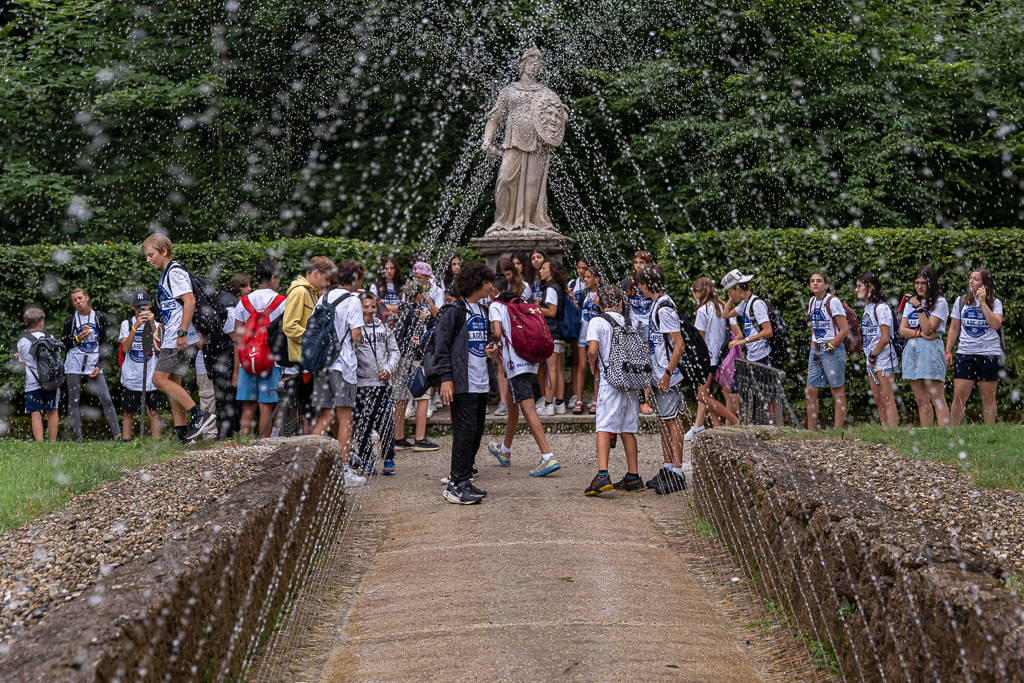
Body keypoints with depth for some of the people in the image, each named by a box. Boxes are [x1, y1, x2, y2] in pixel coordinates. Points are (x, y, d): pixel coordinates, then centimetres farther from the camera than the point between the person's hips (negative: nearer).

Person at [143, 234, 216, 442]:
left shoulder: (175, 272, -10)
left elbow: (190, 301, -20)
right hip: (173, 339, 10)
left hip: (179, 339, -10)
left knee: (160, 379, -13)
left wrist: (182, 333, -24)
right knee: (172, 382, 8)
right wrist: (162, 335, 26)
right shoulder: (166, 274, 21)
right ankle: (182, 431, 7)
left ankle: (199, 415, -17)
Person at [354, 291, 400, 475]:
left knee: (387, 422, -1)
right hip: (362, 382, -3)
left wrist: (389, 369, 1)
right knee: (363, 424, -1)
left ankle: (388, 460, 7)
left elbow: (394, 351, 16)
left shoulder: (384, 328, 13)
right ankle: (366, 460, 10)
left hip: (384, 383, 3)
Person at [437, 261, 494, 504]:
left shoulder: (482, 310, 18)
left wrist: (489, 348, 7)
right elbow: (441, 345, -12)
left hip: (481, 384, 9)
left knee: (476, 431, 10)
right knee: (465, 431, -10)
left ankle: (461, 479, 19)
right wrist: (446, 377, -17)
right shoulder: (454, 310, -8)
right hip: (463, 383, -9)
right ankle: (457, 486, -7)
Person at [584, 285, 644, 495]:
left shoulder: (597, 322, -3)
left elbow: (593, 349, -15)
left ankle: (602, 476, -22)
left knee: (604, 428, -9)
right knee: (627, 429, 12)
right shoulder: (627, 322, 12)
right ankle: (633, 477, 16)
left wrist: (593, 366, 3)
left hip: (611, 381, -5)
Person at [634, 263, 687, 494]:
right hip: (658, 374, 10)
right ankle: (667, 468, 21)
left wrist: (667, 373, -22)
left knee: (670, 420, -6)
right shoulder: (657, 305, 12)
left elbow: (679, 344, -21)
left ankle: (677, 473, -3)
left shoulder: (664, 309, -18)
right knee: (662, 421, 14)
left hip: (666, 377, -10)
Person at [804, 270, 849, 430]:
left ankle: (838, 431, -1)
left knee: (837, 391, -2)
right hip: (817, 351, 8)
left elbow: (844, 330, -12)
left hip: (833, 351, -8)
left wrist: (830, 347, -12)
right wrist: (813, 348, 13)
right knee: (810, 391, 4)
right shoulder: (812, 301, 12)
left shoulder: (833, 301, -10)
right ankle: (811, 430, 9)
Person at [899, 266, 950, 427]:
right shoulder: (910, 302, 16)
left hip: (930, 350, -6)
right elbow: (902, 330, 7)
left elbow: (928, 329, -11)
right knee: (921, 400, 6)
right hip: (911, 351, 6)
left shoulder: (939, 302, -2)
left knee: (936, 399, -10)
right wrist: (920, 333, -9)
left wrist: (919, 307, -12)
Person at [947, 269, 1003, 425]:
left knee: (988, 397, 3)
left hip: (989, 353, -1)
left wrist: (983, 302, -11)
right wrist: (948, 351, 7)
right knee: (959, 395, -6)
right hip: (965, 353, 1)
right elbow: (954, 328, 14)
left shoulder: (995, 303, 4)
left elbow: (995, 324, -13)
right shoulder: (961, 302, 11)